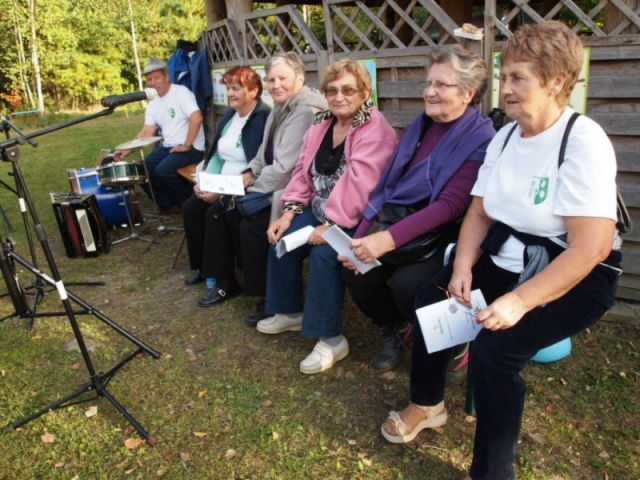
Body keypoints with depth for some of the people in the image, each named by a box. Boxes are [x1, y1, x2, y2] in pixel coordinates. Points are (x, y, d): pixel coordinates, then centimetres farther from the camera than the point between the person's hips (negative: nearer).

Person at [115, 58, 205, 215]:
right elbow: (146, 133, 10)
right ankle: (169, 205, 10)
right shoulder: (153, 105, 11)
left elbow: (197, 118, -24)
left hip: (192, 148, -8)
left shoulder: (181, 92, -12)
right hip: (167, 147, 8)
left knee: (163, 170, -27)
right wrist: (128, 149, -3)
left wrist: (186, 146, -22)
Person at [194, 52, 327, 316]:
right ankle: (226, 281, 19)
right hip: (272, 185, 10)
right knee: (222, 211, 5)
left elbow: (286, 166, -25)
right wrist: (250, 173, 1)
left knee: (251, 224, -26)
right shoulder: (280, 108, 12)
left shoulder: (306, 110, -20)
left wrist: (253, 186, -14)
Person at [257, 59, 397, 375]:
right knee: (281, 240, -2)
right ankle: (290, 312, 20)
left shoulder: (375, 130, -17)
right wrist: (290, 212, 0)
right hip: (319, 210, 8)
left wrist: (332, 225, -29)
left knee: (323, 255, -28)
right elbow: (304, 171, 10)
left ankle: (331, 340, -13)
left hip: (354, 219, -8)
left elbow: (360, 185, -27)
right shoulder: (321, 123, 9)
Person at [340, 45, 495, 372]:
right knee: (356, 271, -16)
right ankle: (395, 330, 15)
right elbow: (386, 185, 6)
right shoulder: (419, 127, 9)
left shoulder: (482, 140, -13)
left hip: (446, 235, -6)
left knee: (406, 284, -30)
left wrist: (389, 239, -32)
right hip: (399, 221, 6)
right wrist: (360, 239, -6)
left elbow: (451, 205, -23)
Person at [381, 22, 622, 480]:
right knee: (431, 300, -3)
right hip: (505, 258, 8)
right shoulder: (505, 137, 3)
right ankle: (426, 404, 21)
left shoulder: (585, 142, -21)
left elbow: (590, 248, -27)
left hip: (575, 278, -7)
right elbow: (479, 213, 5)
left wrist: (520, 301, -32)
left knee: (494, 349, -26)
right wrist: (463, 266, -12)